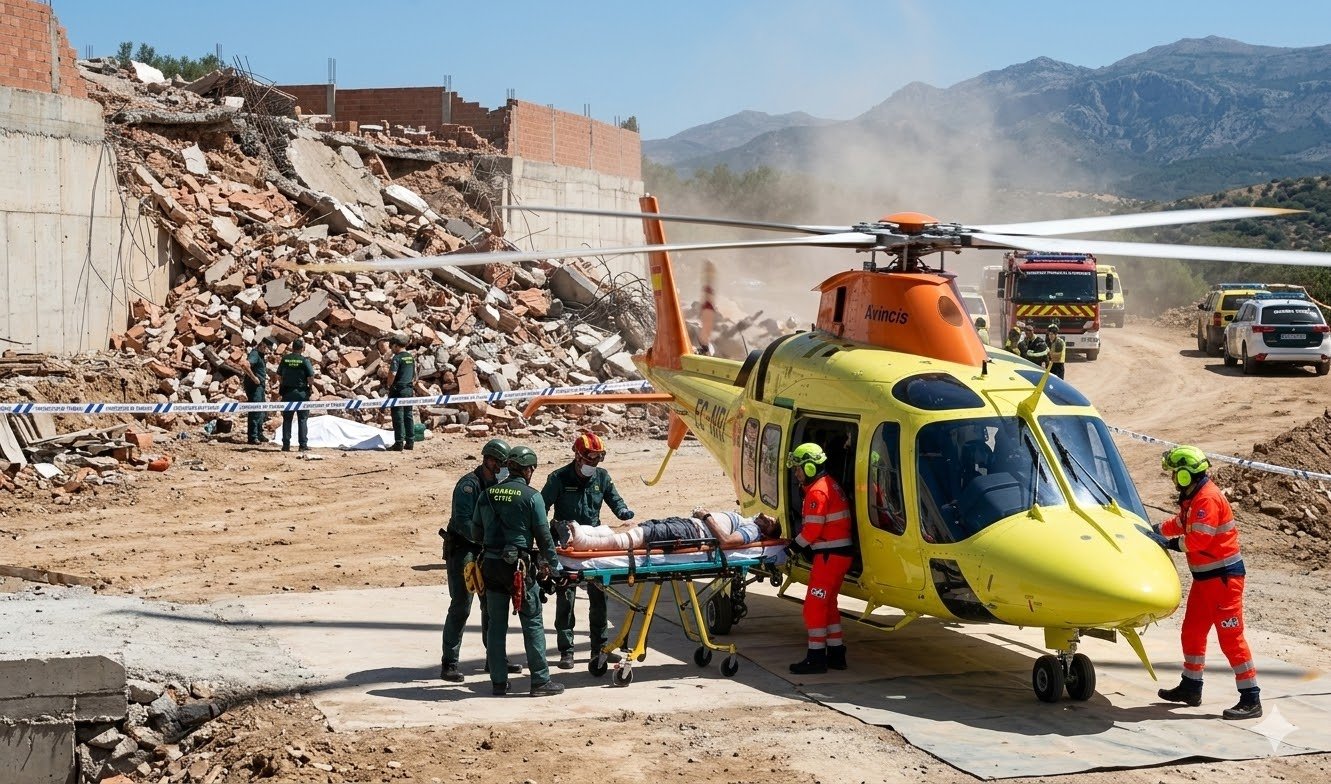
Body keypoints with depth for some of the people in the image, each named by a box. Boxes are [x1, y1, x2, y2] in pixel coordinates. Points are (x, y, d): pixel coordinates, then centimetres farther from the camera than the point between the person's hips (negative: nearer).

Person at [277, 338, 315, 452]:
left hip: (287, 393, 3)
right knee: (303, 419, 4)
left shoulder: (285, 359, 1)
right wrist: (307, 384, 8)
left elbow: (278, 376, 4)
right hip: (301, 392, -3)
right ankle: (303, 444, 1)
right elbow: (311, 377, -11)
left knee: (287, 419, 8)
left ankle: (286, 444, 6)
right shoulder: (304, 360, -8)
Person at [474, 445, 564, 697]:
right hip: (519, 565, -5)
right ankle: (540, 681, 3)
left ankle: (498, 681, 13)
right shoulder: (531, 496, -7)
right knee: (533, 624, 2)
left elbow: (476, 530, 14)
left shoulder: (488, 494, 8)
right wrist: (550, 562, 8)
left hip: (491, 564, 5)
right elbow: (543, 534, -5)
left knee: (496, 624, 11)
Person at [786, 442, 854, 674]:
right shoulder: (829, 484, 15)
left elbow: (812, 530, -18)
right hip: (841, 553, 10)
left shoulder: (817, 492, -16)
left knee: (814, 605, -6)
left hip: (829, 555, -10)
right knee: (828, 604, 17)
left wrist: (795, 545, -3)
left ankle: (816, 657, -4)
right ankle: (836, 653, 22)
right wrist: (799, 543, 8)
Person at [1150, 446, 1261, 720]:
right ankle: (1191, 687, 32)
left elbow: (1198, 540, -25)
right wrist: (1153, 530, 15)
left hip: (1223, 576, -11)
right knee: (1192, 631, 19)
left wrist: (1169, 543, -14)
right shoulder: (1193, 497, 12)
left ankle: (1251, 699, -8)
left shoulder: (1208, 498, -20)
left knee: (1231, 637, -10)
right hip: (1204, 576, 11)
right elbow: (1180, 523, 24)